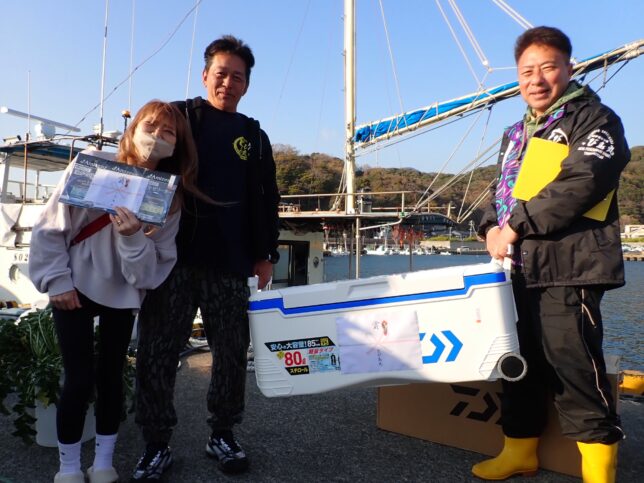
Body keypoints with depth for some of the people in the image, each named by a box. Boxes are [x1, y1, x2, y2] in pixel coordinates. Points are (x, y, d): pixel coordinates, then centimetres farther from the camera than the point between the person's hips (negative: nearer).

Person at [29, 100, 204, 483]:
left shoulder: (171, 196, -7)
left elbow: (152, 270, -11)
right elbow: (50, 227, -6)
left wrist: (133, 237, -28)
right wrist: (57, 280, -9)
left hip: (122, 295, 2)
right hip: (74, 289, -2)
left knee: (111, 376, 8)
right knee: (80, 378, -3)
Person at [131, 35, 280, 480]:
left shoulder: (254, 137, 15)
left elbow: (266, 200, 15)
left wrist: (266, 253, 9)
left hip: (229, 265, 2)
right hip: (172, 257, -2)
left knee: (232, 352, 6)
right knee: (157, 353, 1)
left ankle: (223, 434, 23)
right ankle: (157, 444, 16)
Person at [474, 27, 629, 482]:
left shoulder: (594, 119, 0)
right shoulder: (516, 134, 24)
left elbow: (582, 182, -17)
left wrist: (517, 224, -16)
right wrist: (493, 226, 3)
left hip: (568, 268, -7)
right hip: (519, 269, 8)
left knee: (572, 362, -8)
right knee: (520, 359, 12)